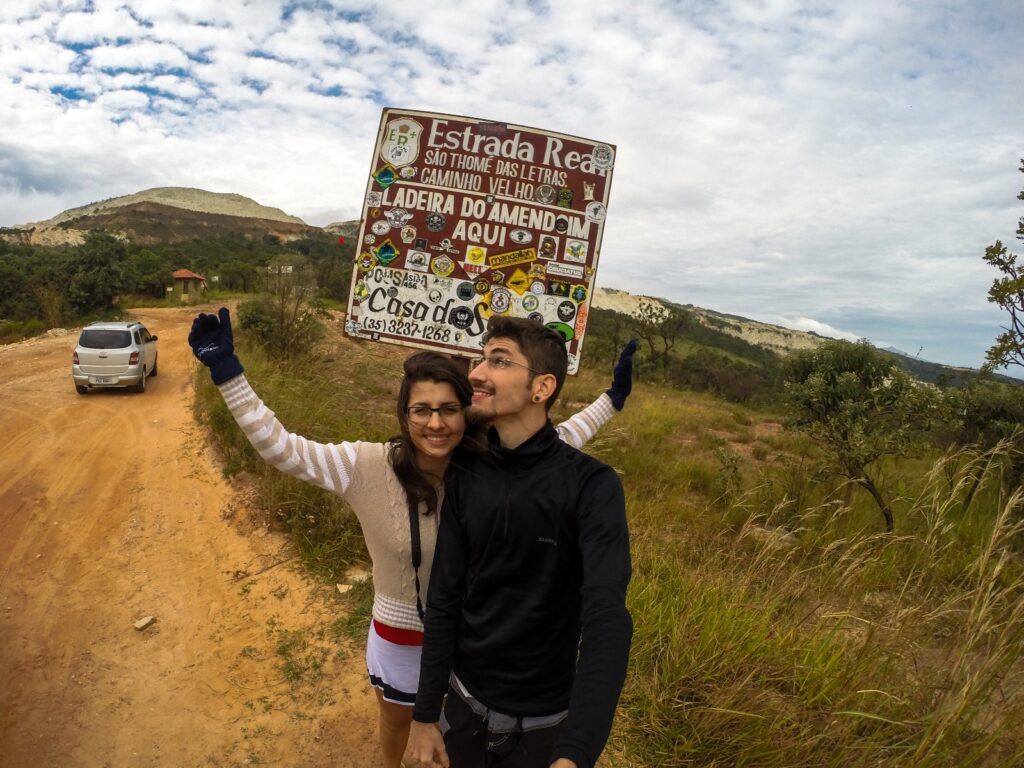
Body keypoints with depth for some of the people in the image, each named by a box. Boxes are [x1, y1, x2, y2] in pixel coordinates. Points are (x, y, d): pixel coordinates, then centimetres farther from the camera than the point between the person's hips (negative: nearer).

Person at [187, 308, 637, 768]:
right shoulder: (370, 468, -27)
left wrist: (614, 396, -8)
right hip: (400, 639, -2)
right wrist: (227, 371, -38)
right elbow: (279, 448, -30)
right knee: (397, 718, 29)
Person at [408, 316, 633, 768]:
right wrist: (425, 714, 0)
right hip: (465, 700, 4)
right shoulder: (466, 481, -7)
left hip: (543, 719, -3)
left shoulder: (591, 486, -21)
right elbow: (445, 601, -2)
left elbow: (607, 616, -29)